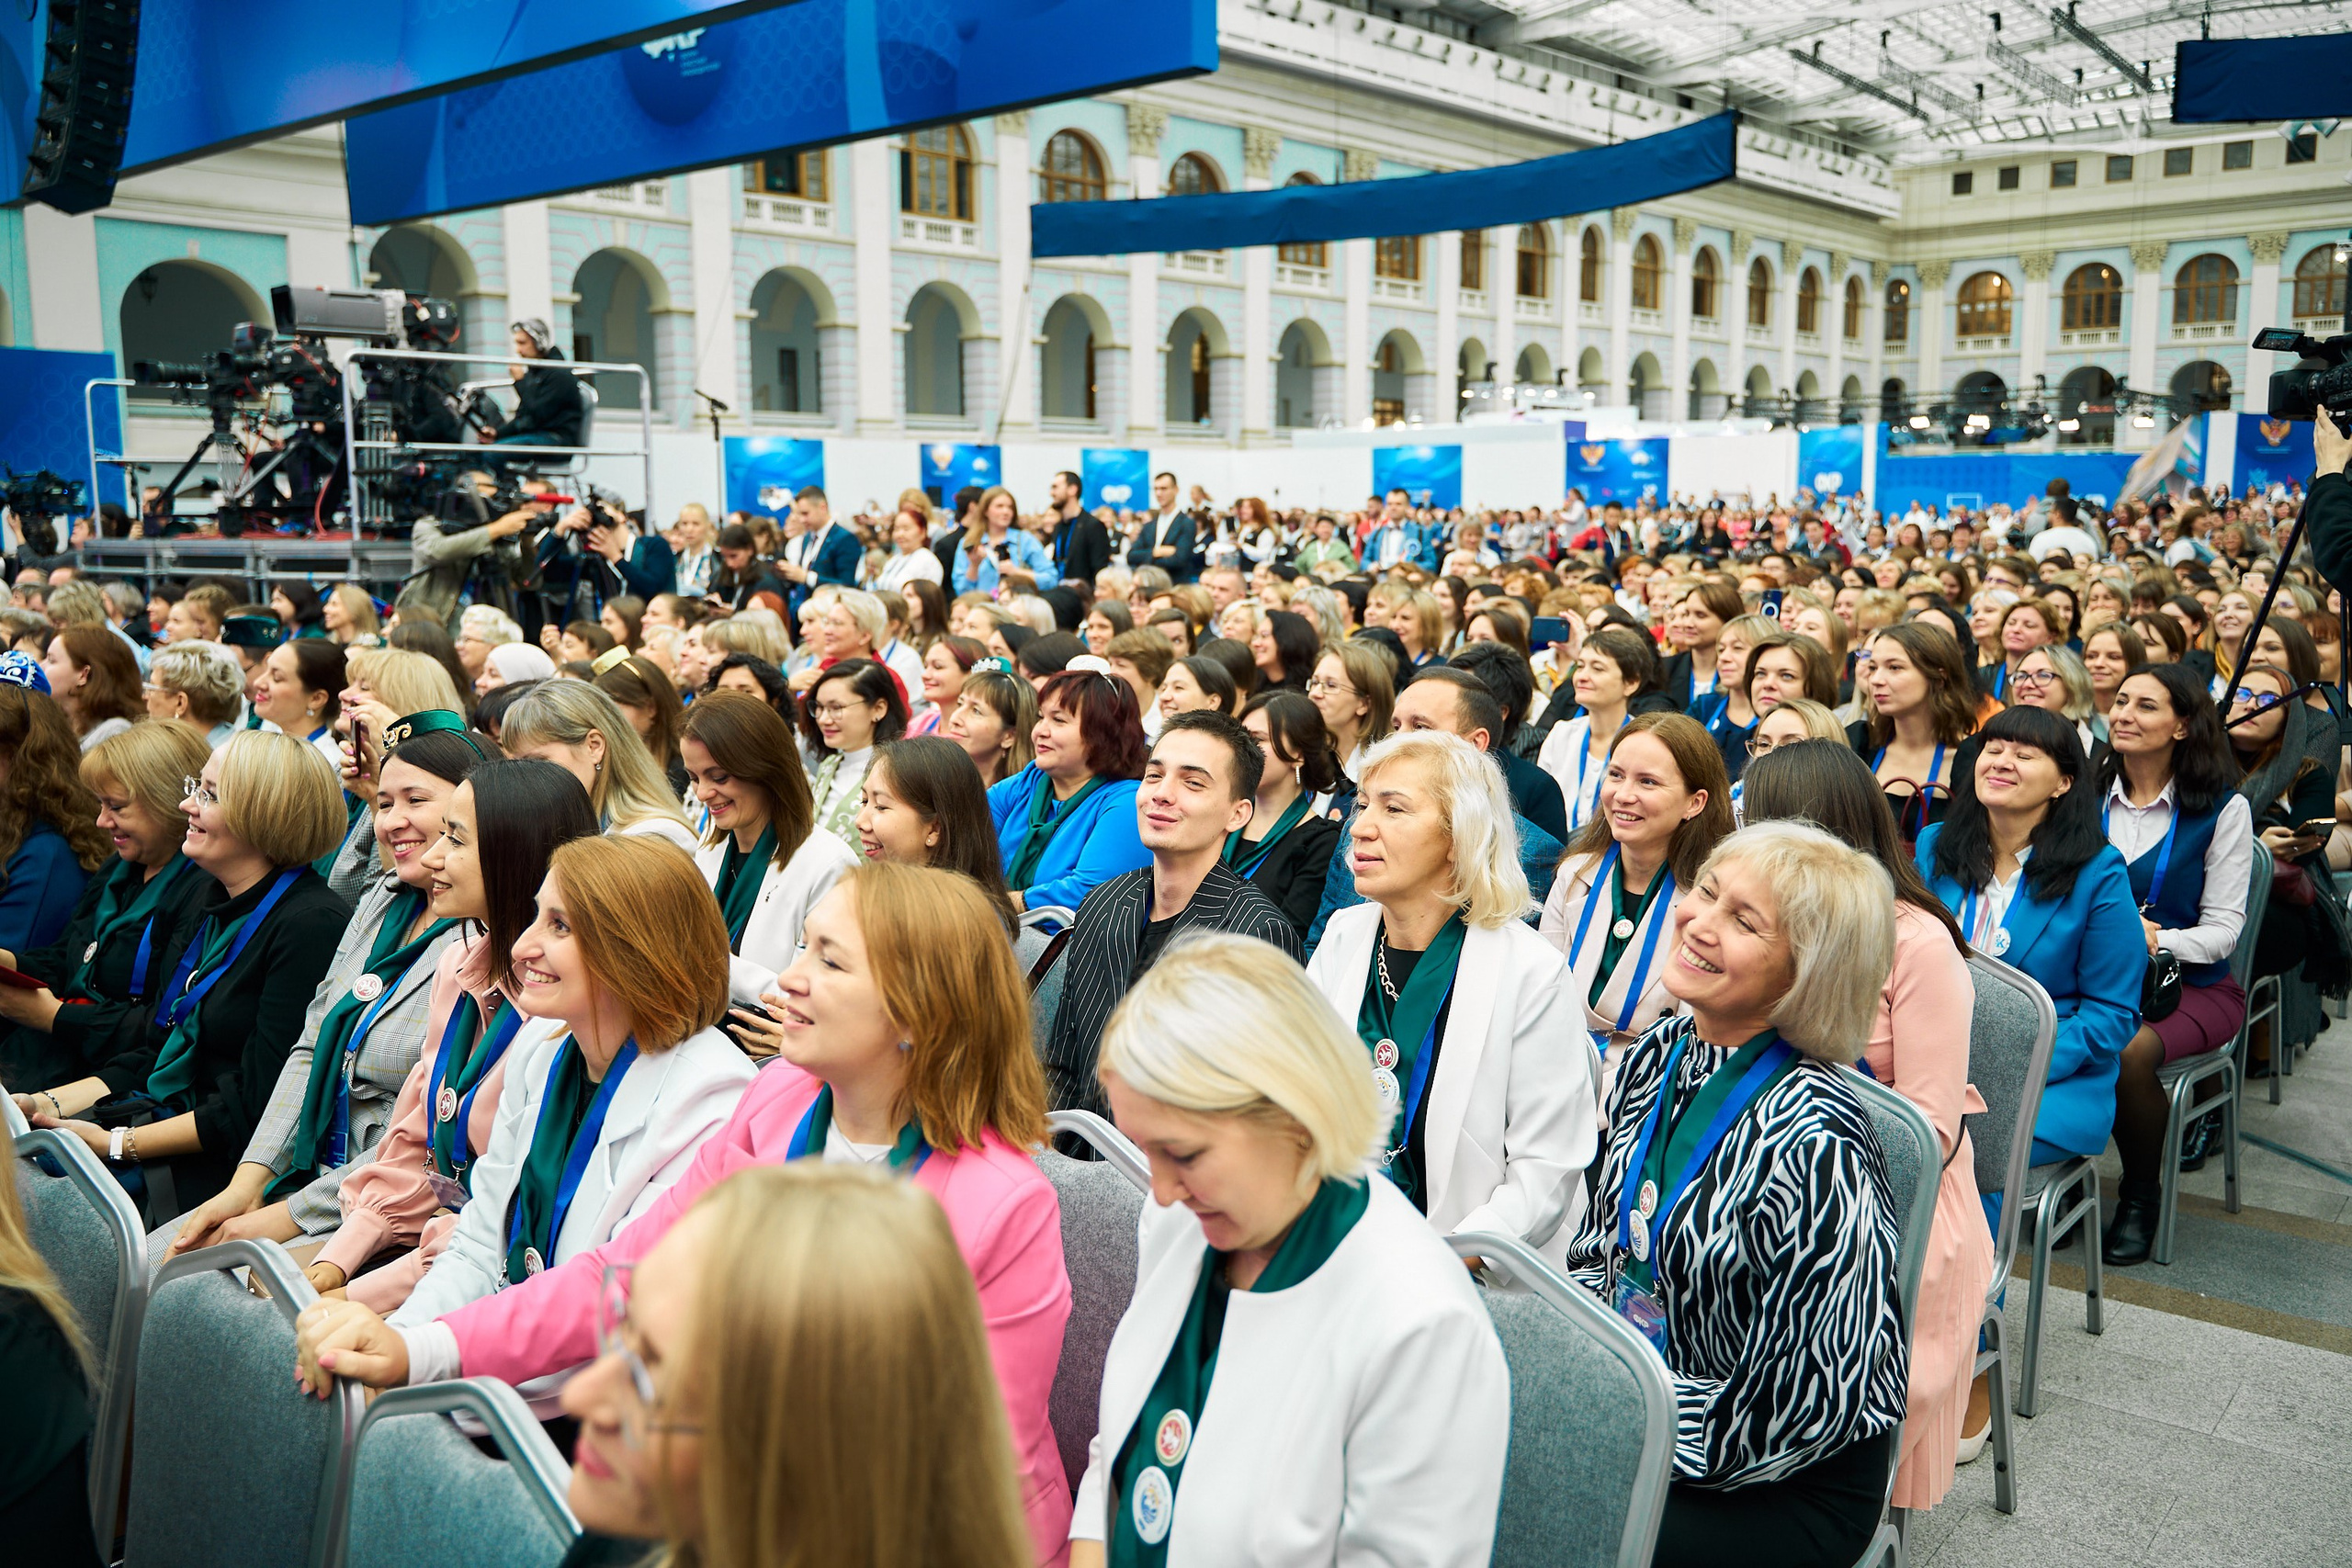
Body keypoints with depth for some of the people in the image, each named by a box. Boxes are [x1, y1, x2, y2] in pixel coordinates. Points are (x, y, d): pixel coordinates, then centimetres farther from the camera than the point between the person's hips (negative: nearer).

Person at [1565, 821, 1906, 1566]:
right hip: (1639, 1388, 6)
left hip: (1789, 1494, -6)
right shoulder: (1655, 1058, -2)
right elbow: (1600, 1251, 10)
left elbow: (1797, 1406, -20)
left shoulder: (1811, 1143, -25)